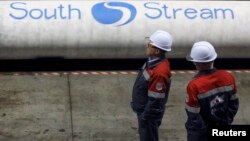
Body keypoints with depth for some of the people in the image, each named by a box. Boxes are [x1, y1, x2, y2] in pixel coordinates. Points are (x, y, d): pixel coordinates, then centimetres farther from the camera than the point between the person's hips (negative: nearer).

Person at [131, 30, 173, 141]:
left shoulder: (160, 72, -34)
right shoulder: (153, 61, -3)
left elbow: (155, 100, -28)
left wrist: (145, 116, -18)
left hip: (149, 113, -9)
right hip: (143, 109, 9)